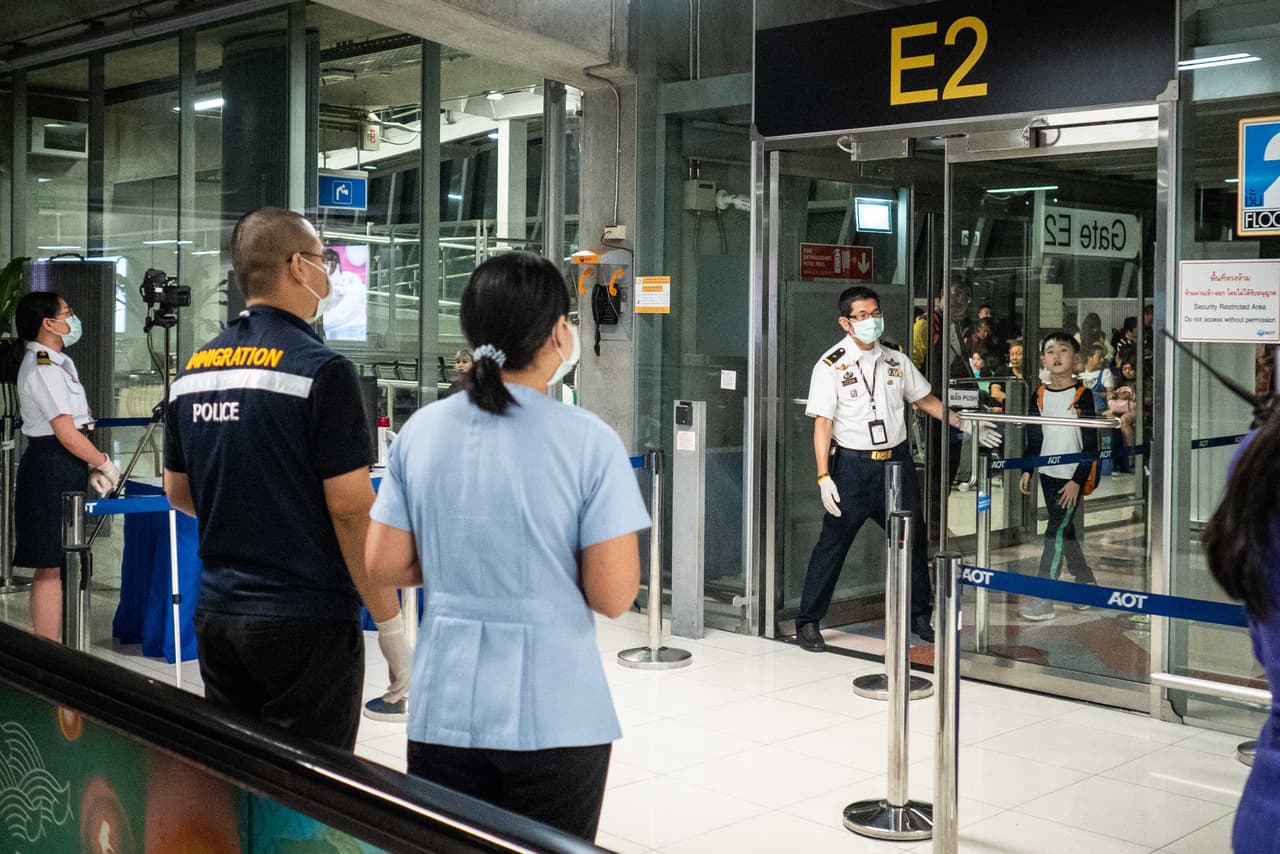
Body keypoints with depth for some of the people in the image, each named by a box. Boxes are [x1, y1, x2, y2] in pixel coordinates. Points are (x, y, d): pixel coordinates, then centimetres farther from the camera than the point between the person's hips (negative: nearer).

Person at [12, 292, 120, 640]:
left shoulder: (58, 363, 15)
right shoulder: (42, 369, -16)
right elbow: (66, 433, -19)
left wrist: (92, 468, 8)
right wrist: (104, 463, -8)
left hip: (64, 469, 10)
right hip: (51, 470, -10)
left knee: (55, 566, 14)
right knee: (51, 568, -6)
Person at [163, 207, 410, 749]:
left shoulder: (193, 370, 7)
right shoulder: (321, 370, -14)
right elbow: (351, 508, -17)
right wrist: (391, 625, -11)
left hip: (218, 618, 7)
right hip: (307, 623, -7)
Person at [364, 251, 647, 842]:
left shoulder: (421, 430, -2)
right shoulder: (589, 441, -14)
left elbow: (384, 566, 2)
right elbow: (613, 597, -14)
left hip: (444, 709, 3)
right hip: (554, 719, -3)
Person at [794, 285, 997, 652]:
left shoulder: (896, 361, 9)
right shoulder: (831, 366, -6)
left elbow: (925, 400, 19)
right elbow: (822, 424, -9)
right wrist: (824, 477, -15)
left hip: (897, 460, 5)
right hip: (853, 465, -5)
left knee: (912, 540, 11)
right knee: (832, 542, -3)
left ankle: (919, 615, 28)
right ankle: (808, 622, 7)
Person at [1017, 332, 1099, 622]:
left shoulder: (1082, 395, -9)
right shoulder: (1039, 396, 5)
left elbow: (1090, 444, -9)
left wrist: (1078, 480, -14)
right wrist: (1027, 471, 5)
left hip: (1072, 477, -6)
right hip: (1048, 474, 6)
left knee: (1056, 531, -11)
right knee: (1065, 531, 13)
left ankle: (1043, 599, -12)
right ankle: (1087, 584, 29)